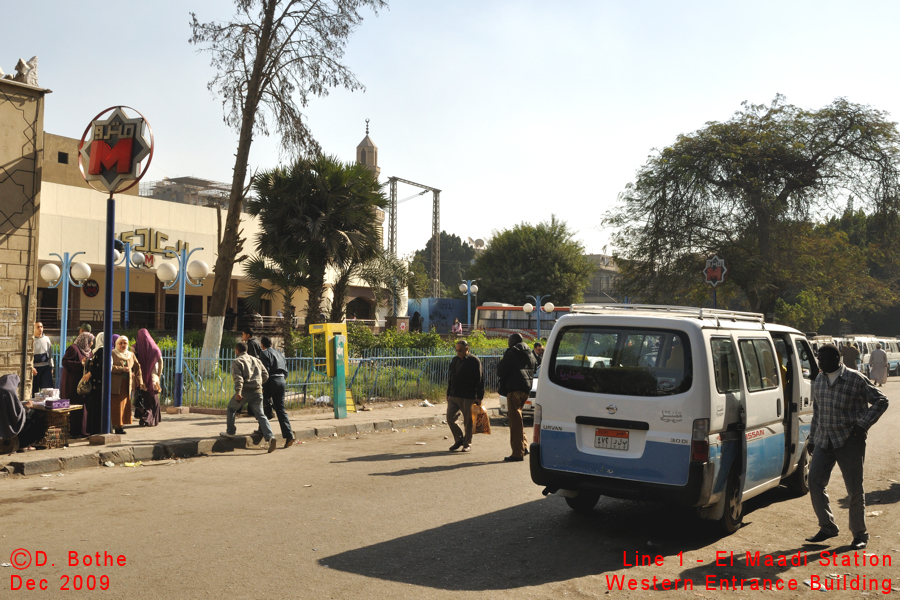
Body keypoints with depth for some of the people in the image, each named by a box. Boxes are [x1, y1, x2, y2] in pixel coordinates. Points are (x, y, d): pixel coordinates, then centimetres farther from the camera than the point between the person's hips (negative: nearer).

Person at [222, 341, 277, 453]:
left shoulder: (237, 362, 1)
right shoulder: (256, 360, 18)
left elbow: (238, 377, -14)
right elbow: (265, 375, 16)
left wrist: (238, 391, -23)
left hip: (245, 390, -5)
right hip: (258, 391, 5)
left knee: (231, 409, 21)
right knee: (260, 415, 4)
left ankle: (230, 432, 27)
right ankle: (270, 437, -14)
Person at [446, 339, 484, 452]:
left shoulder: (474, 361, -6)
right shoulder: (455, 360, 13)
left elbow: (480, 380, -7)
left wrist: (479, 397, -11)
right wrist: (448, 393, 17)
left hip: (468, 397, -6)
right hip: (454, 396, 6)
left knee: (468, 421, 0)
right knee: (450, 417, 0)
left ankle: (467, 444, 15)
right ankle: (459, 439, 19)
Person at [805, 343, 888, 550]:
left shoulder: (855, 379, -8)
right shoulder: (818, 381, 10)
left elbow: (881, 401, -4)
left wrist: (862, 424, -13)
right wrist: (812, 438, 17)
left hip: (849, 441, -5)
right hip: (824, 440, 5)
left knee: (855, 489, 2)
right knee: (815, 481, -3)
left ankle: (860, 534, 16)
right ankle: (827, 527, 10)